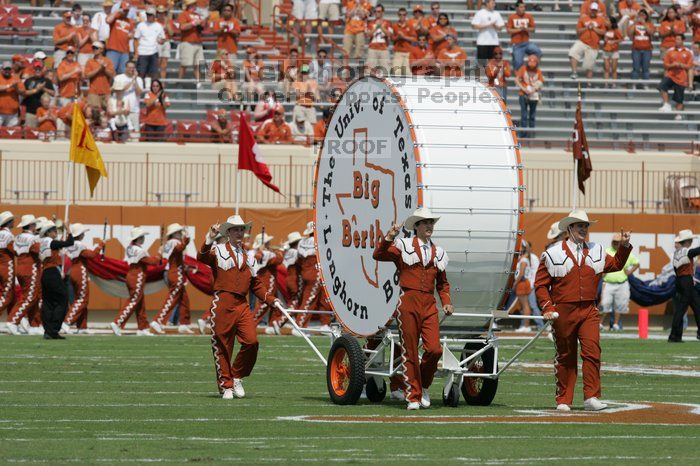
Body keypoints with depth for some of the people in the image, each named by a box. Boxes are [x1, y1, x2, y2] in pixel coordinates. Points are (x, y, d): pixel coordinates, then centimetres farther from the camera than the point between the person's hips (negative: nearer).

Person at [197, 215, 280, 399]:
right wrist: (210, 238, -27)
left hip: (242, 305, 4)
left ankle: (237, 377, 7)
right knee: (222, 346, 0)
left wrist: (271, 299, 13)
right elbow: (202, 257, -14)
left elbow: (255, 284, 24)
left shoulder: (247, 257, 22)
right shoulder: (218, 250, 7)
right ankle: (226, 386, 11)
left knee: (251, 342, -13)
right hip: (223, 304, -4)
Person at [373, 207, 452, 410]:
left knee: (434, 349, -11)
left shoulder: (439, 252, 18)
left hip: (429, 305, 3)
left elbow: (442, 282, 25)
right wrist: (389, 238, -19)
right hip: (408, 303, -3)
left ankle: (424, 386, 14)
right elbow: (378, 255, -6)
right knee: (409, 352, -1)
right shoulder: (403, 246, 5)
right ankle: (413, 396, 7)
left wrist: (446, 302, 10)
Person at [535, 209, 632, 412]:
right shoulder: (553, 254, 0)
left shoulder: (596, 252, 13)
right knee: (566, 357, 5)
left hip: (589, 311, 3)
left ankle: (591, 398, -15)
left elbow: (615, 265, 26)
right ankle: (563, 401, 14)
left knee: (592, 351, -14)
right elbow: (540, 284, 1)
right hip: (563, 312, -3)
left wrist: (624, 246, 12)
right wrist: (547, 308, -10)